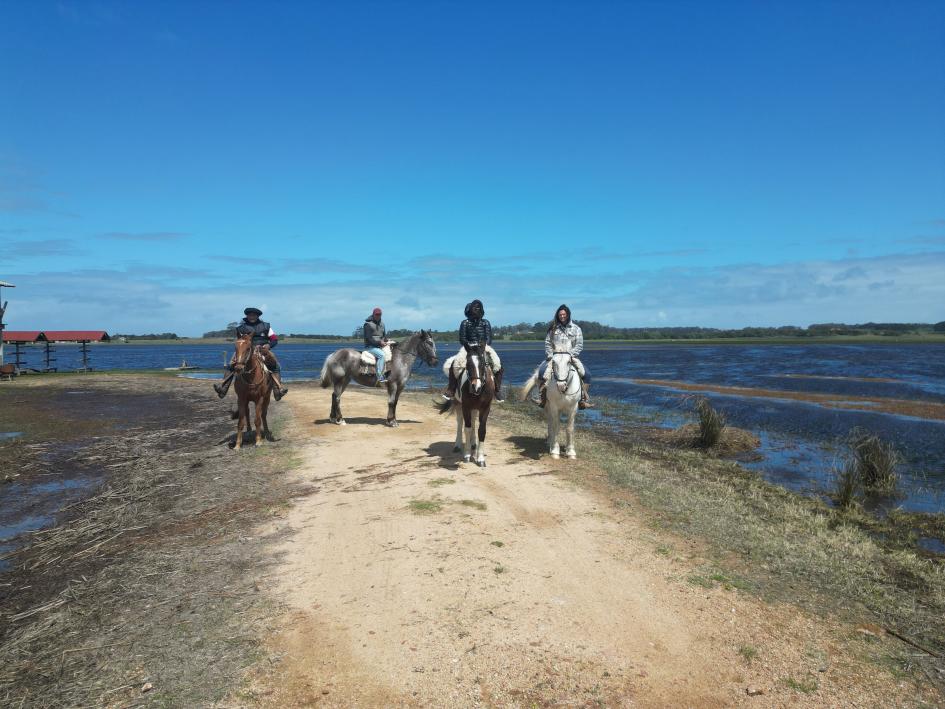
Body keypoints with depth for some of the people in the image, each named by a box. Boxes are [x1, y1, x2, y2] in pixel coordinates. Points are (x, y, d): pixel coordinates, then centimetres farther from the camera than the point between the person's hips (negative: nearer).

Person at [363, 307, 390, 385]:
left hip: (380, 346, 8)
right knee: (381, 354, -33)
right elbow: (369, 337, -14)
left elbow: (384, 335, 22)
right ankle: (380, 378, -38)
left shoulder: (382, 323, 16)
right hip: (370, 346, -8)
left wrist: (387, 341, 0)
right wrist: (379, 342, -22)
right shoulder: (368, 324, -7)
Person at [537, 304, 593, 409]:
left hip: (571, 357, 0)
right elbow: (547, 343, 8)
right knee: (541, 371, -24)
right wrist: (550, 355, -7)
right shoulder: (553, 327, 10)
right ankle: (544, 399, -15)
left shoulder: (576, 328, 6)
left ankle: (583, 400, -7)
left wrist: (570, 354, -14)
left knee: (586, 374, -17)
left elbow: (579, 345, 0)